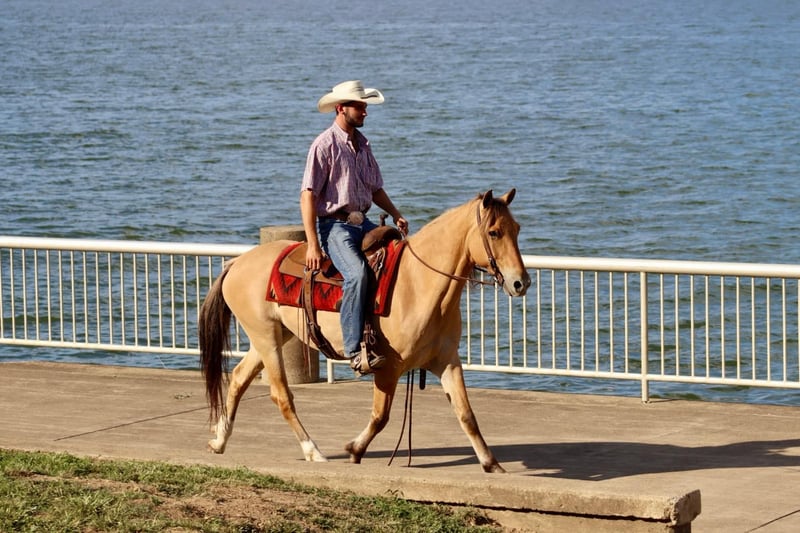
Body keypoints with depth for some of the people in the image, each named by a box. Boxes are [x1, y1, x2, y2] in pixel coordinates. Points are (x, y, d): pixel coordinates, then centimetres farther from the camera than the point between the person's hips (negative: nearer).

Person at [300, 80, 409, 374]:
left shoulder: (362, 144, 15)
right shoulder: (324, 145, -9)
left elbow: (375, 189, 26)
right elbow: (308, 195, -13)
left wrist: (396, 215, 9)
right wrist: (313, 245, -19)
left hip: (362, 222, 8)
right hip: (334, 224, -8)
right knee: (358, 274, -31)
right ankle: (355, 350, -30)